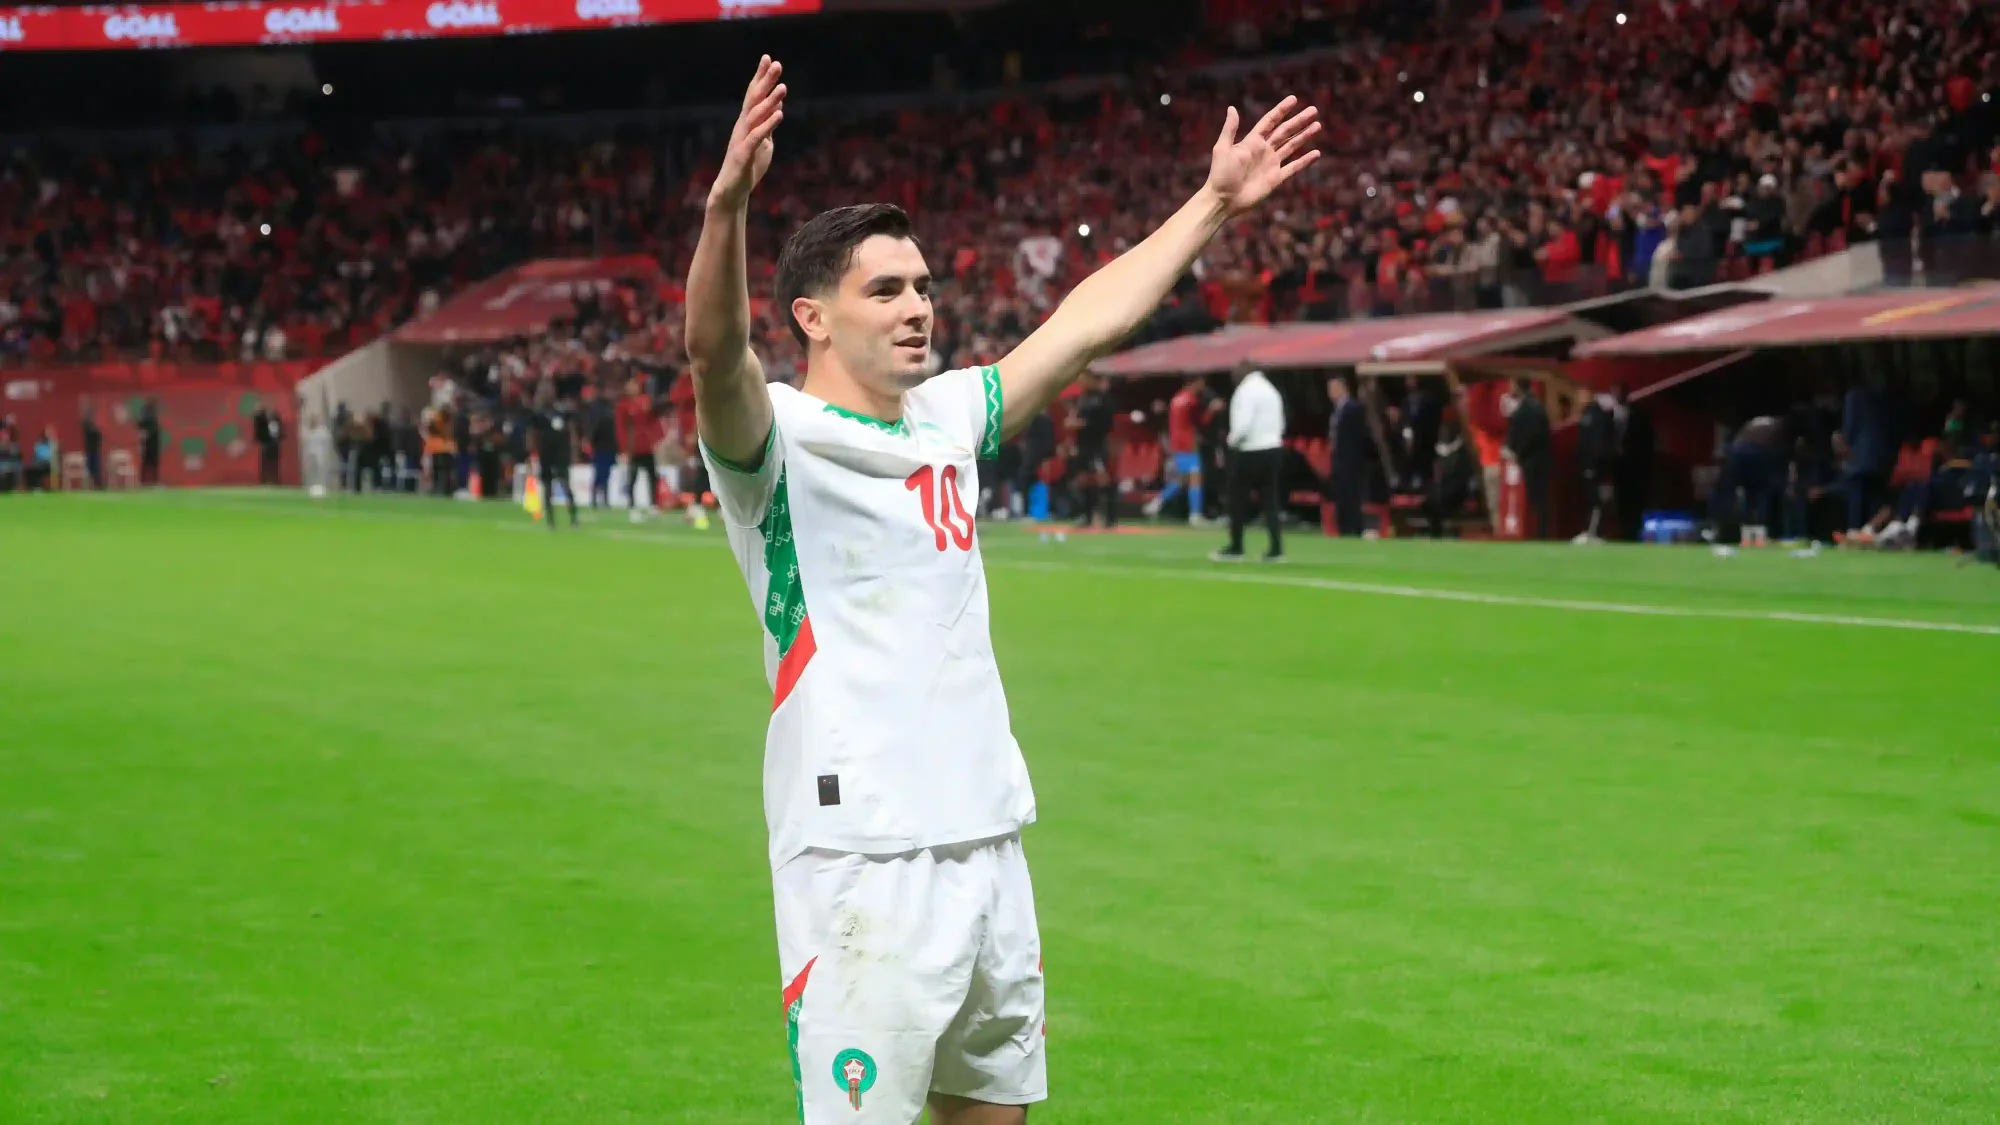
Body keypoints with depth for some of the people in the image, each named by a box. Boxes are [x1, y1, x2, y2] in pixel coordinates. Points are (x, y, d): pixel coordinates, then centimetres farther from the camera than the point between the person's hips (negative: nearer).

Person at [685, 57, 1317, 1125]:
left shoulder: (947, 415, 15)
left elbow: (1086, 323, 24)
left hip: (990, 842, 8)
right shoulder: (780, 437, -7)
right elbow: (715, 354, -28)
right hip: (862, 864, -8)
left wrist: (1213, 202, 28)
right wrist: (728, 204, -45)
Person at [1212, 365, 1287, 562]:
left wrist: (1233, 440, -5)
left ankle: (1235, 549, 10)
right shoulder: (1270, 390, 15)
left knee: (1238, 500, 5)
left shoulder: (1246, 390, -12)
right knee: (1271, 500, 5)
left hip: (1250, 452, -7)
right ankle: (1276, 549, -1)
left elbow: (1243, 423, -21)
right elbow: (1280, 424, 15)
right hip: (1273, 449, 8)